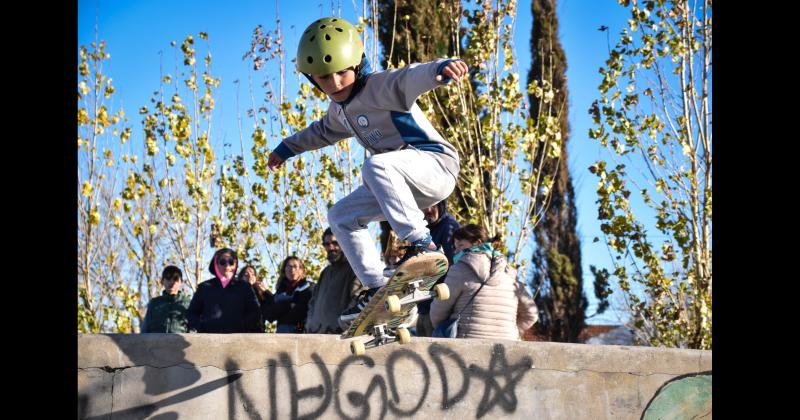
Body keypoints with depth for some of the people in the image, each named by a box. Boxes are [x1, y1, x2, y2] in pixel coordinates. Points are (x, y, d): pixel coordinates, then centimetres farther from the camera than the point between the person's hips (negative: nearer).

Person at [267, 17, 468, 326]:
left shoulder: (381, 86, -17)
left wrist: (440, 68, -62)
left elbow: (412, 78, -40)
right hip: (401, 185, 10)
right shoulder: (339, 109, 10)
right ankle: (377, 287, 6)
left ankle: (422, 243, -36)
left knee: (375, 166, -36)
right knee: (341, 216, 9)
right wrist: (286, 148, 45)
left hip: (435, 164, -10)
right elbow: (324, 131, 34)